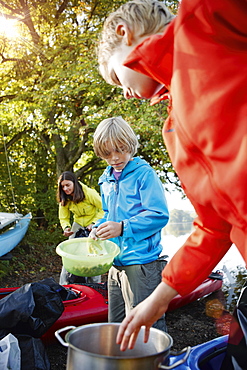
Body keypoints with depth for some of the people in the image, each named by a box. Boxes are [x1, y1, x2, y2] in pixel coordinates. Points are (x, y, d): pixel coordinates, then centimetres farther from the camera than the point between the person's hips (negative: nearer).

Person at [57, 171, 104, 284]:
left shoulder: (89, 193, -23)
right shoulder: (64, 200, -8)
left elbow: (104, 209, -14)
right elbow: (63, 218, 1)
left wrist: (94, 223, -23)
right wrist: (66, 228, -20)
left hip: (94, 226, -4)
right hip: (78, 226, 4)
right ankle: (63, 286, 7)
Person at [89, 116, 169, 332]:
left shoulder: (144, 173, -10)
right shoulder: (106, 180, 13)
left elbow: (159, 215, -18)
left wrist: (123, 228, -26)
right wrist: (98, 229, 4)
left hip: (141, 263, -8)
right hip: (116, 263, 8)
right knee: (116, 325, 19)